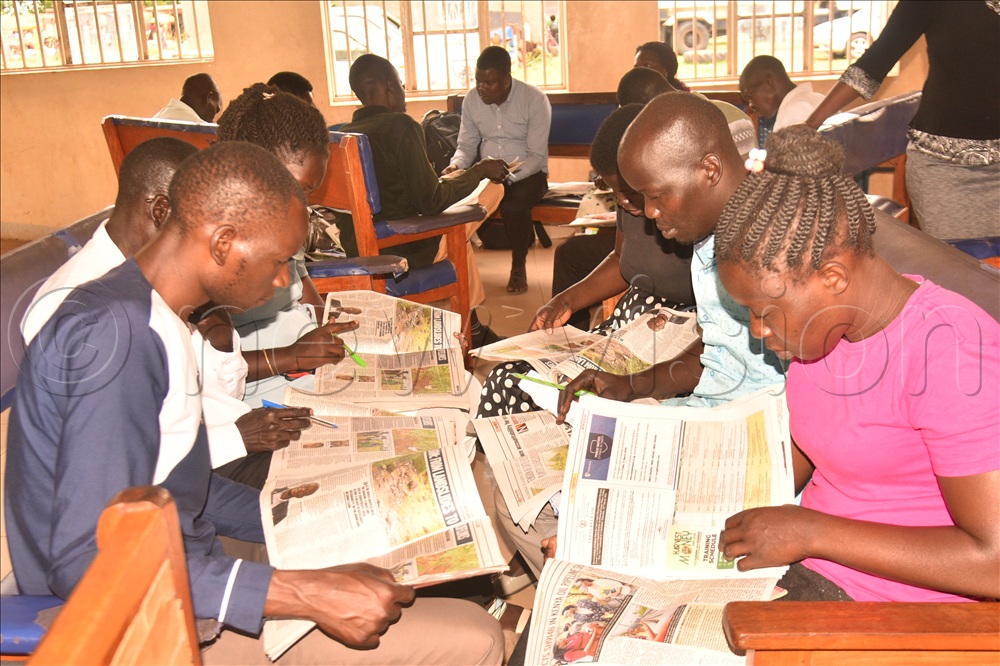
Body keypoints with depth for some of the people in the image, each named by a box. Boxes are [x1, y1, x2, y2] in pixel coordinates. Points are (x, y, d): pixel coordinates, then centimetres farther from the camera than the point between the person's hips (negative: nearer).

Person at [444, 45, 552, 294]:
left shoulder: (535, 100, -12)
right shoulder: (472, 99, 2)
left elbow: (537, 156, -15)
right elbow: (466, 145, 9)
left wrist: (508, 175, -31)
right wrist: (456, 165, -14)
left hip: (527, 173, -4)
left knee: (515, 202, -37)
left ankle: (519, 265, -10)